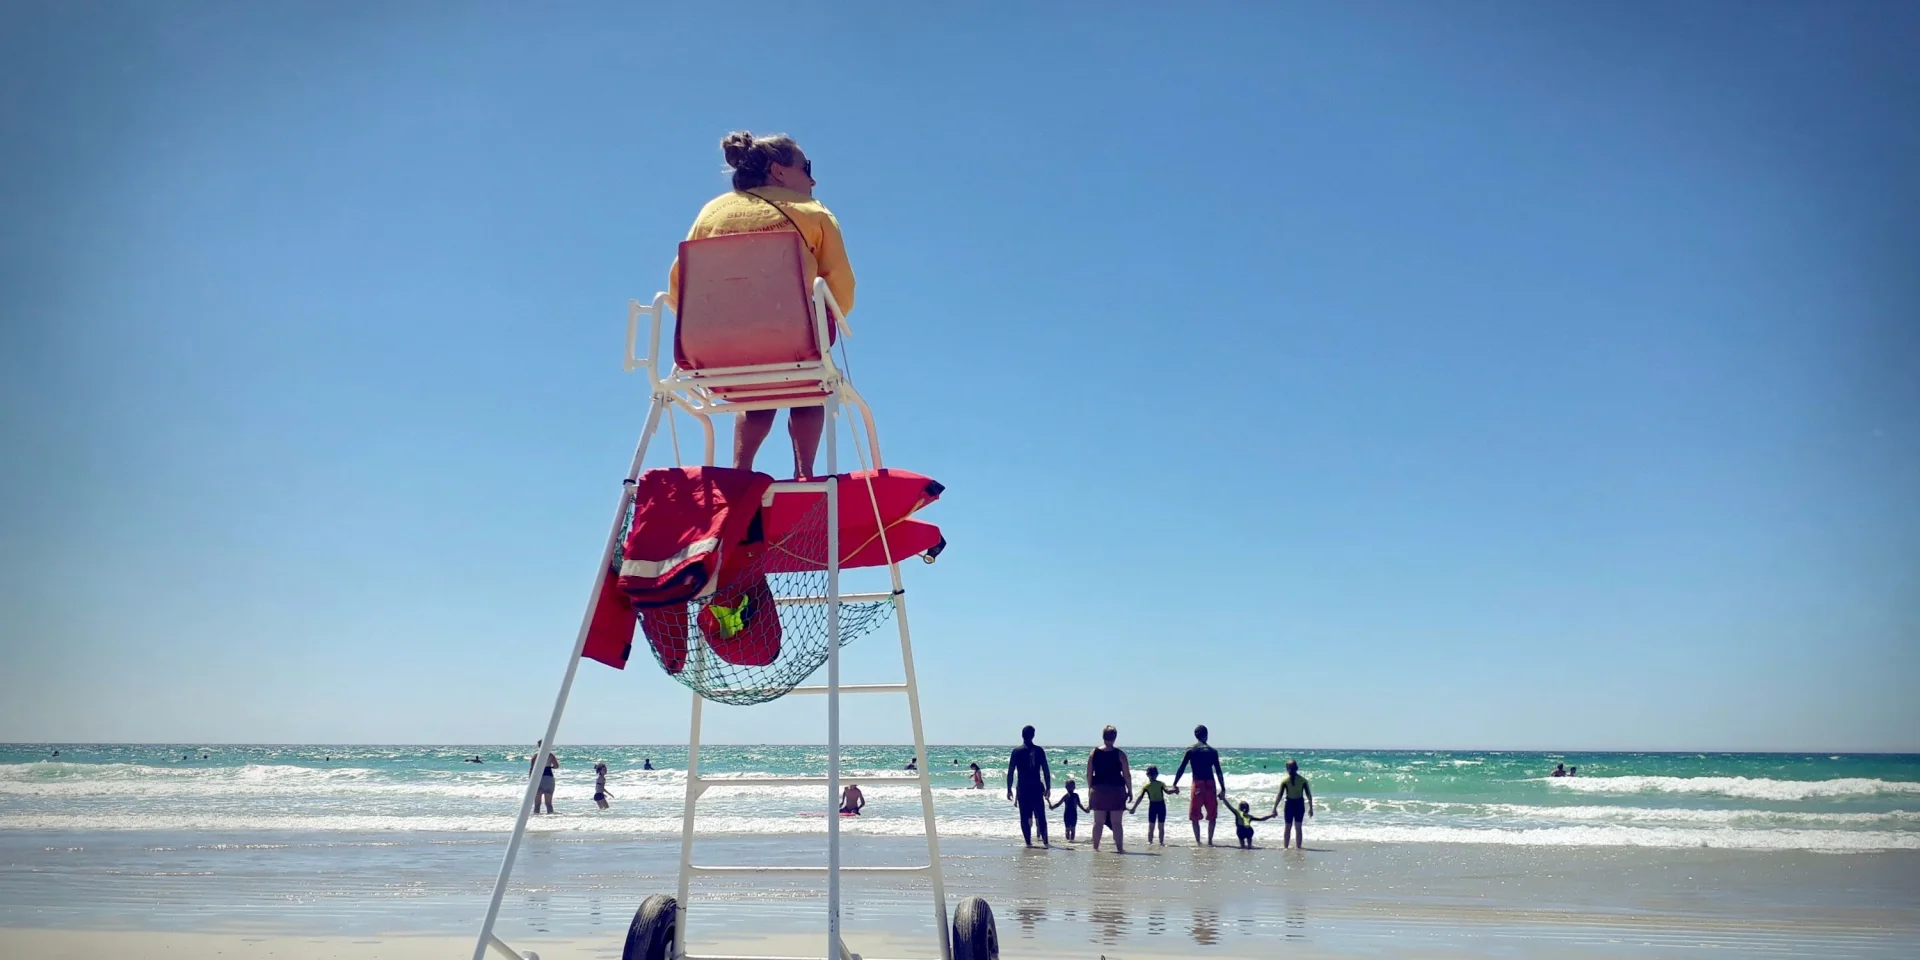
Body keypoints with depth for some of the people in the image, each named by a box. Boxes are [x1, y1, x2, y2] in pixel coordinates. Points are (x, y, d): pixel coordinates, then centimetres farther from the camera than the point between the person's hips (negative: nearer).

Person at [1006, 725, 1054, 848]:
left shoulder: (1016, 751, -1)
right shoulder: (1039, 750, -2)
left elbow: (1010, 772, -1)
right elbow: (1046, 771, -3)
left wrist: (1009, 789, 5)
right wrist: (1048, 788, 4)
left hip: (1022, 788, 0)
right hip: (1036, 787, 0)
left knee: (1025, 817, 6)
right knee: (1041, 816, 6)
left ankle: (1028, 842, 2)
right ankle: (1045, 841, -5)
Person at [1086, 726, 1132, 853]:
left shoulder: (1094, 753, 1)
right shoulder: (1120, 754, -6)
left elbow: (1089, 774, 4)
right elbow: (1127, 775, -4)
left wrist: (1090, 789, 14)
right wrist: (1130, 791, 5)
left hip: (1098, 790, 2)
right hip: (1116, 790, -2)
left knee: (1098, 822, 9)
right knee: (1116, 822, 2)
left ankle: (1095, 847, 12)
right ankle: (1119, 847, 3)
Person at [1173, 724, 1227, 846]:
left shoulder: (1190, 750, 1)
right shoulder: (1212, 751, 3)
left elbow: (1181, 769, -2)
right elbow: (1219, 771, 1)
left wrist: (1175, 785, 3)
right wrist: (1223, 788, 6)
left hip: (1198, 784, -1)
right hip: (1211, 784, 1)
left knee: (1195, 815, 8)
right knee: (1212, 815, 12)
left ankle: (1197, 841, 2)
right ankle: (1209, 841, 8)